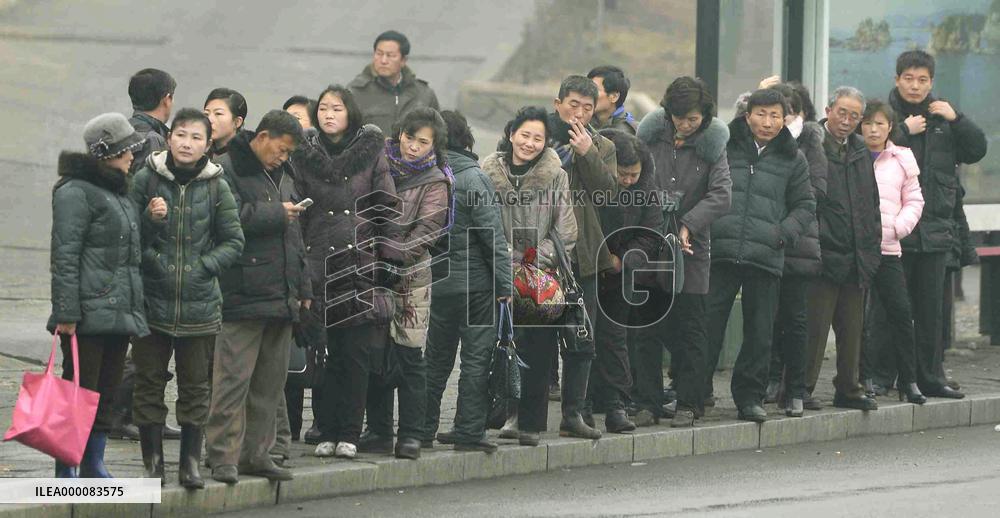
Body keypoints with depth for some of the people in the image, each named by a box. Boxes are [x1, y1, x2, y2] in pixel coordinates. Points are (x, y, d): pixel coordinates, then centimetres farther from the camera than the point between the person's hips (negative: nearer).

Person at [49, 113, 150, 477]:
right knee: (80, 390, -6)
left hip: (120, 311, 9)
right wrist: (66, 312, -19)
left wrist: (137, 307, 21)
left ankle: (94, 465, 17)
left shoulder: (120, 193, 20)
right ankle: (66, 469, -1)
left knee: (107, 393, 10)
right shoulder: (77, 192, -8)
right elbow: (64, 256, -13)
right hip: (88, 314, -9)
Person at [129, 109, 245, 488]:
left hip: (200, 302, 0)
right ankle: (153, 463, 14)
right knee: (149, 384, 5)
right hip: (151, 300, 0)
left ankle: (191, 461, 16)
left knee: (195, 386, 6)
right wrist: (150, 219, -16)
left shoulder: (216, 187, 1)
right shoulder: (146, 179, -1)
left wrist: (203, 266, -8)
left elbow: (233, 241, 5)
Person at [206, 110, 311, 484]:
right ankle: (224, 457, -8)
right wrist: (277, 213, -9)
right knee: (234, 377, -9)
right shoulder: (228, 170, -5)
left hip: (281, 297, 8)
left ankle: (256, 452, 17)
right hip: (242, 295, -8)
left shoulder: (283, 177, 22)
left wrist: (302, 288, 22)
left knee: (271, 381, 10)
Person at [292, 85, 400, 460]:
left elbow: (388, 208, 5)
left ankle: (349, 434, 4)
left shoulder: (371, 153, 7)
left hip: (361, 265, -1)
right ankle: (326, 432, 7)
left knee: (356, 353, -1)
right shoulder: (304, 155, 8)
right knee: (325, 353, 0)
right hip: (319, 264, 1)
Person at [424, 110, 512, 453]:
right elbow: (493, 236, -13)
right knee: (476, 358, 1)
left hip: (440, 282, 4)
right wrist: (504, 284, -8)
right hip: (477, 283, -4)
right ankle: (469, 432, 0)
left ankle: (424, 428, 19)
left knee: (437, 358, 14)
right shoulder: (473, 179, -11)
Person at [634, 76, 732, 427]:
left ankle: (688, 403, 11)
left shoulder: (711, 145, 0)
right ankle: (648, 402, 12)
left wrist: (688, 225, -19)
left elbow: (721, 195, -10)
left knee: (688, 329, 2)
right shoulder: (651, 136, 2)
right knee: (647, 328, 5)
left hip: (690, 249, -1)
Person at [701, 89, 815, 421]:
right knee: (708, 323, -3)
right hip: (719, 252, -2)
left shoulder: (792, 158, 11)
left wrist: (785, 232, 0)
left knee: (760, 331, 5)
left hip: (766, 257, 2)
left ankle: (750, 396, 16)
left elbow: (805, 205, 17)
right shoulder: (723, 146, 6)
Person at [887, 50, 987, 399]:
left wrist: (956, 119, -3)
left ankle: (930, 378, 17)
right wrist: (905, 131, -15)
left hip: (935, 229, 5)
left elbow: (977, 151, 9)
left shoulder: (941, 118, 13)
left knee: (931, 309, 10)